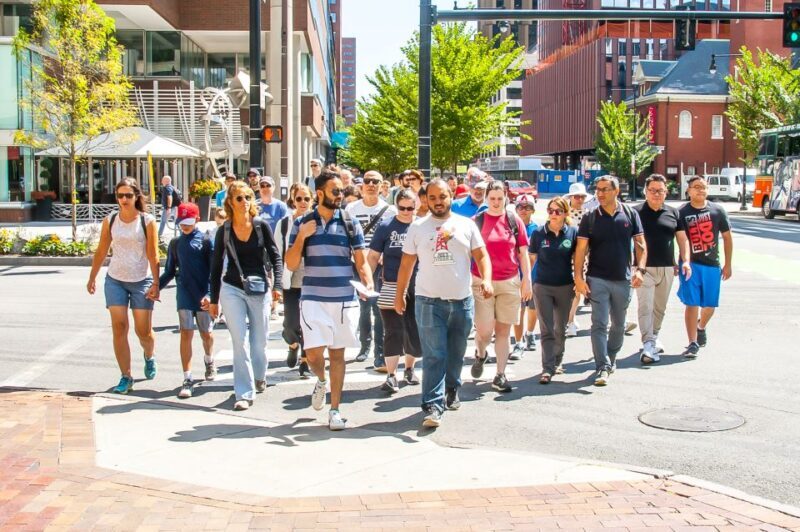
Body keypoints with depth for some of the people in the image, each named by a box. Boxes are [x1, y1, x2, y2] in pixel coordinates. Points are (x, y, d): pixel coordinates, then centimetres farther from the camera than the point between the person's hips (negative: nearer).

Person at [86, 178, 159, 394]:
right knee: (119, 328, -3)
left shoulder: (147, 221, -6)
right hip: (115, 280, 2)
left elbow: (153, 255, -7)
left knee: (143, 331, 2)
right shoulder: (110, 221, 2)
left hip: (141, 282, -2)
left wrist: (156, 283, -12)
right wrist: (92, 278, 13)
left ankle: (149, 357, 36)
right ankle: (126, 377, 4)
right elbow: (101, 252, 10)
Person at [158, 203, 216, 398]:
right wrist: (156, 286, -2)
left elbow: (213, 270, -6)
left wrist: (209, 294, -17)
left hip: (203, 296, -1)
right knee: (186, 334, -5)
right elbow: (170, 271, 13)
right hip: (184, 296, 2)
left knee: (206, 333, 11)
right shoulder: (175, 243, 8)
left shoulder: (205, 241, -2)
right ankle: (187, 379, -4)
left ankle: (209, 360, 42)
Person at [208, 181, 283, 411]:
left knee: (259, 340, 10)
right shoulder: (224, 231, 2)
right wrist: (214, 299, 7)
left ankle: (259, 376, 39)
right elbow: (216, 266, 8)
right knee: (239, 342, -6)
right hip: (232, 289, 0)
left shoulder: (262, 226, 0)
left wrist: (277, 285, -10)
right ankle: (245, 393, -2)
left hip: (259, 288, 0)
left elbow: (275, 257, 4)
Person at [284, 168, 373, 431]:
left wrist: (369, 284, -15)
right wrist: (301, 237, -11)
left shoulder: (350, 223, 4)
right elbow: (291, 265, 3)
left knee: (337, 353, 5)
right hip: (313, 299, 0)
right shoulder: (302, 224, 4)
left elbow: (361, 261, 4)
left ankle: (335, 410, 15)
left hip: (344, 299, 0)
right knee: (314, 353, -7)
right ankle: (321, 381, 28)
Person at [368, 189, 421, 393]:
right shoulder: (386, 227, 0)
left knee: (415, 331, 9)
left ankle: (409, 368, 29)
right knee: (393, 331, -4)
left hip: (417, 286, 2)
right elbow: (373, 257, 2)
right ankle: (391, 376, -1)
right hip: (392, 286, -2)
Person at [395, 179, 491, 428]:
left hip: (462, 301, 2)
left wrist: (486, 279, -14)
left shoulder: (466, 225, 6)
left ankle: (451, 391, 35)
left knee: (456, 354, 14)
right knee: (434, 356, -8)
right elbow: (406, 264, 8)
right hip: (429, 301, -2)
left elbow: (481, 256, 4)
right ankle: (433, 406, -9)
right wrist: (399, 295, 8)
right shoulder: (417, 227, 5)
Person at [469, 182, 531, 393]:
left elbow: (523, 253, 7)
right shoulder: (477, 221, 0)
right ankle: (480, 355, 28)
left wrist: (527, 280, 3)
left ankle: (500, 375, 13)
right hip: (482, 282, -2)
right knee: (485, 331, -6)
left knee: (503, 330, 5)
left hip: (509, 283, 2)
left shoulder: (514, 220, 5)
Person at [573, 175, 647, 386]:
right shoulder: (590, 218, -1)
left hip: (623, 280, 2)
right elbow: (581, 249, -3)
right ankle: (602, 368, -8)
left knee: (619, 325, 15)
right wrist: (579, 277, -11)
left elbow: (640, 244, 4)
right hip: (597, 279, -2)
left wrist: (640, 269, -10)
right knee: (599, 324, -8)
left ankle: (610, 359, 34)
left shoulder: (630, 214, 3)